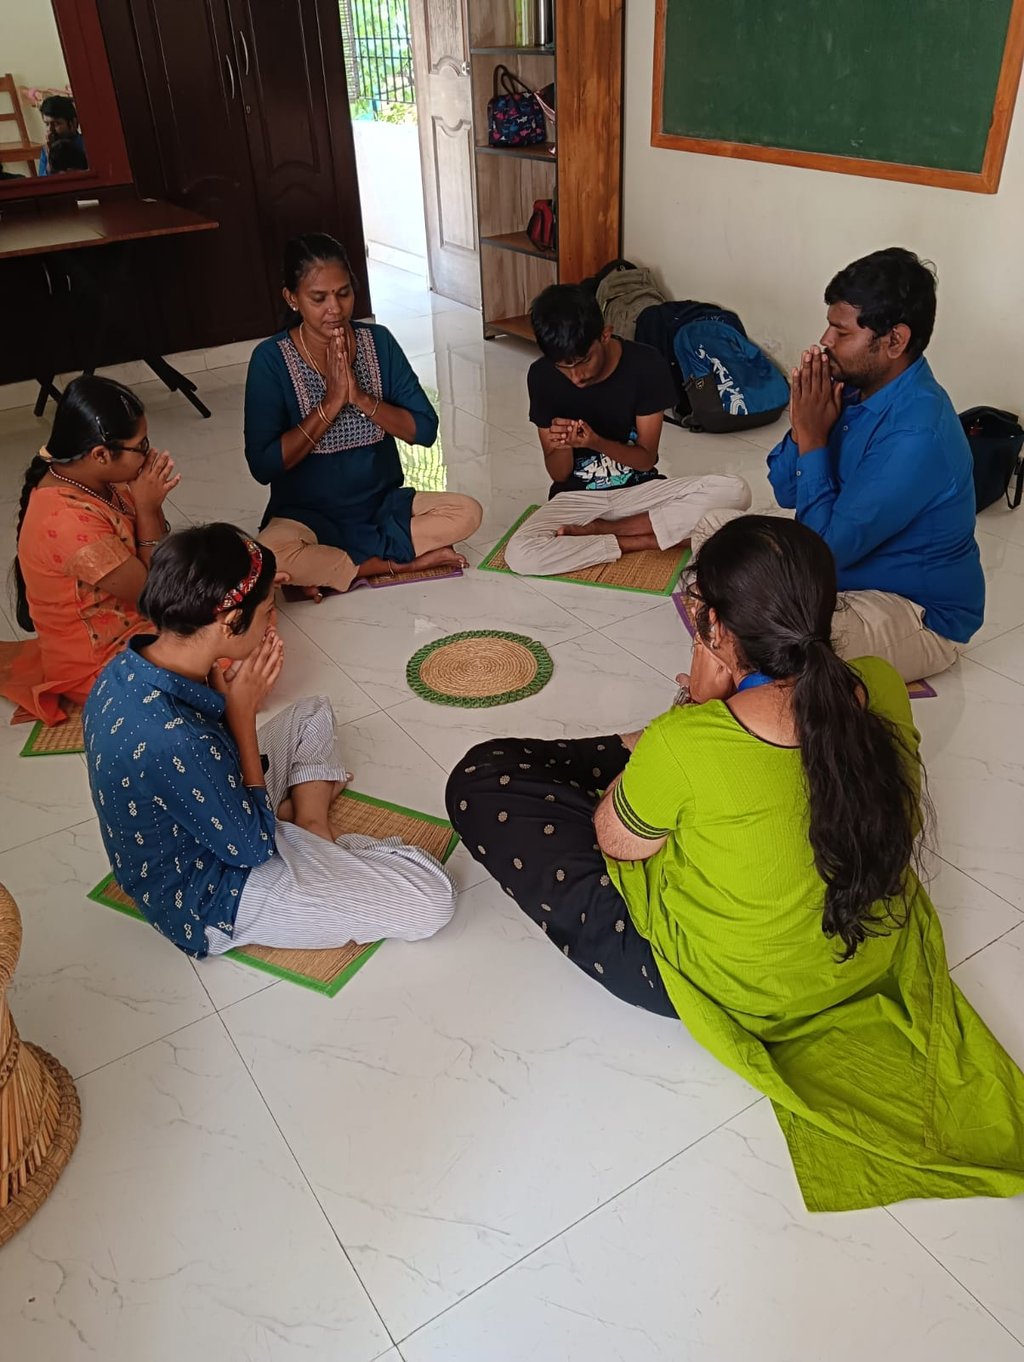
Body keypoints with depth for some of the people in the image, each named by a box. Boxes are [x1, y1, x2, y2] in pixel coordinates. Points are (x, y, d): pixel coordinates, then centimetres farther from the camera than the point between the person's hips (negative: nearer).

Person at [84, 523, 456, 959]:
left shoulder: (129, 668, -11)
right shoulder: (175, 741, -38)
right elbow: (253, 847, -22)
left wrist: (231, 698, -12)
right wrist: (242, 711, -20)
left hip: (206, 823, 9)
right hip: (212, 904, -9)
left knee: (312, 715, 23)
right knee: (431, 897, -14)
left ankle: (311, 832, 10)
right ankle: (318, 843, 9)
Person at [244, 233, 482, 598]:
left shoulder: (378, 342, -1)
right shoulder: (271, 359, -10)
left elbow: (424, 429, -4)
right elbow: (263, 465, -16)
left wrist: (360, 397, -18)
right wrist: (330, 403, -20)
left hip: (383, 504, 4)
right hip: (307, 514, -3)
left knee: (467, 513, -19)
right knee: (270, 554, -35)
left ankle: (328, 567, -16)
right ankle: (400, 563, -16)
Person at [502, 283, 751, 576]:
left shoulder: (646, 365, -13)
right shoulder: (542, 376, -10)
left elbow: (646, 458, -9)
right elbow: (558, 474, -5)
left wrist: (596, 443, -28)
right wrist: (561, 446, -28)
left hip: (638, 490, 1)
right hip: (577, 496, -1)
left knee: (734, 491, -26)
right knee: (519, 554, -32)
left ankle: (597, 530, -17)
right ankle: (648, 540, -17)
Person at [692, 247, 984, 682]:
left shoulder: (917, 434, -30)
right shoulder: (853, 387, -3)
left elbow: (828, 549, -28)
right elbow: (786, 492, 4)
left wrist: (813, 440, -22)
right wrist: (803, 427, -14)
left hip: (919, 614, -9)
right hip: (850, 563, 9)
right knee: (714, 531, 8)